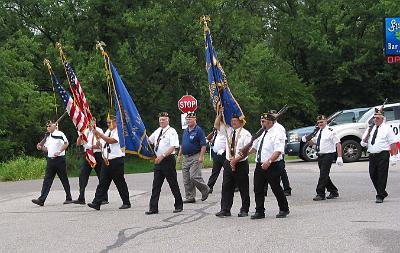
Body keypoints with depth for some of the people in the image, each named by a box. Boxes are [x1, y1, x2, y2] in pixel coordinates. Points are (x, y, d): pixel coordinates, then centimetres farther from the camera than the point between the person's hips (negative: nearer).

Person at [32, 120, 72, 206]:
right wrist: (41, 148, 0)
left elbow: (66, 143, -20)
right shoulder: (48, 136, 16)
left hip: (59, 159, -7)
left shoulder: (60, 134, -8)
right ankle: (41, 200, -6)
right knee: (47, 180, 0)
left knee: (64, 179, 4)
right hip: (50, 159, 7)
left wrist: (59, 152, -26)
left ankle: (69, 198, 15)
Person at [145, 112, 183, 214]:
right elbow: (149, 140, 28)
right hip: (159, 160, 7)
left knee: (173, 184, 2)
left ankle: (179, 206, 16)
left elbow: (173, 146, -19)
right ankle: (153, 208, 4)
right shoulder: (157, 131, 14)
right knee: (156, 185, 4)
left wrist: (163, 155, -26)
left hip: (168, 160, -7)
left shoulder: (171, 131, -9)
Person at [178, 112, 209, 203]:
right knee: (186, 180, 5)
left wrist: (201, 156, -20)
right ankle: (190, 197, 11)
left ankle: (205, 190, 8)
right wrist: (179, 155, 19)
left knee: (194, 177, -14)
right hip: (185, 158, 8)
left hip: (195, 157, -8)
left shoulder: (198, 130, -8)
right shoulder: (185, 131, 15)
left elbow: (203, 145, -13)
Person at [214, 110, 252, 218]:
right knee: (226, 187, 2)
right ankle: (225, 210, 5)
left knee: (243, 188, 2)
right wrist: (220, 114, -2)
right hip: (228, 163, 5)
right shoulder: (228, 131, 9)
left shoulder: (245, 134, -7)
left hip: (241, 164, -5)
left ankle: (244, 210, 11)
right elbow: (216, 125, 11)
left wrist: (236, 160, -18)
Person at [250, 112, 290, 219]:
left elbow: (278, 151, -21)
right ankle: (259, 212, 12)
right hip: (260, 165, 8)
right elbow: (254, 147, 25)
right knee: (258, 189, 5)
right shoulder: (262, 133, 15)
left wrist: (269, 161, -32)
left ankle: (284, 210, 18)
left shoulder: (277, 133, -10)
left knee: (276, 188, 1)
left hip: (272, 166, -8)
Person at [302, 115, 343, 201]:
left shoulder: (330, 132, -12)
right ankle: (333, 192, 27)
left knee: (323, 174, -10)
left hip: (328, 155, -8)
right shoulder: (318, 132, 12)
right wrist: (306, 139, 4)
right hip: (320, 155, 8)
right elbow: (313, 141, 26)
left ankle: (320, 194, -6)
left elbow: (338, 144, -14)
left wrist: (339, 157, -21)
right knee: (324, 175, 13)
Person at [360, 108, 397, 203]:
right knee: (373, 175, 8)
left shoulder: (387, 128, 0)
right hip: (372, 155, 6)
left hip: (383, 155, -6)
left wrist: (393, 156, -13)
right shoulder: (370, 129, 16)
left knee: (382, 175, -6)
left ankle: (380, 196, -1)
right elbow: (363, 144, 17)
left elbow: (393, 143, -5)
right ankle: (382, 193, 25)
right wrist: (365, 139, -6)